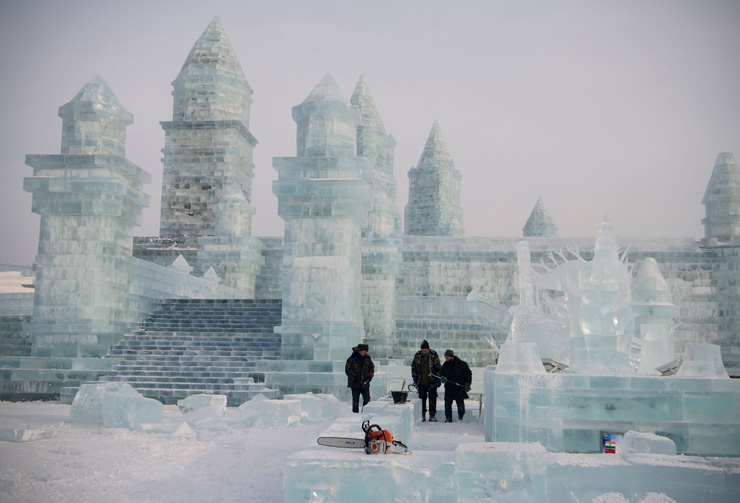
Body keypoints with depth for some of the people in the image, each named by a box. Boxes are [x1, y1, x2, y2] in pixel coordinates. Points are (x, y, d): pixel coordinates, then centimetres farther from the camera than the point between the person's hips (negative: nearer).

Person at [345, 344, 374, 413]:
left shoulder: (367, 358, 5)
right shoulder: (351, 359, -7)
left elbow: (372, 368, 14)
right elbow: (347, 370, -7)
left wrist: (369, 376, -2)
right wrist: (354, 377, -18)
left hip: (365, 383, 3)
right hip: (355, 384, -3)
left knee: (367, 399, -1)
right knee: (355, 400, 2)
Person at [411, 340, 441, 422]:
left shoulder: (434, 355, -5)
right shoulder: (417, 355, 0)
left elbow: (438, 367, 2)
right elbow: (413, 366, 12)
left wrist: (438, 378, -2)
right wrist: (414, 376, 5)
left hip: (432, 382, -2)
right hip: (421, 382, 2)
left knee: (432, 399, -1)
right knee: (422, 399, 6)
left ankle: (432, 416, 7)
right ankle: (422, 415, 16)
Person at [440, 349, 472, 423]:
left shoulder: (461, 364, -1)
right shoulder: (445, 365, 8)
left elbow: (468, 374, 5)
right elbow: (441, 374, 16)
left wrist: (467, 383, -5)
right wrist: (443, 378, -8)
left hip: (460, 387, -3)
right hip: (449, 388, 3)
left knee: (460, 403, 1)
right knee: (447, 403, -2)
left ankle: (461, 417, 16)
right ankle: (448, 418, 7)